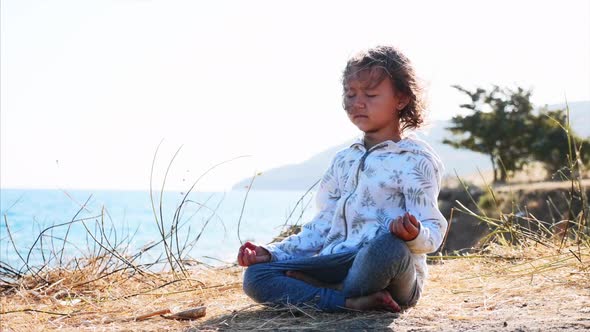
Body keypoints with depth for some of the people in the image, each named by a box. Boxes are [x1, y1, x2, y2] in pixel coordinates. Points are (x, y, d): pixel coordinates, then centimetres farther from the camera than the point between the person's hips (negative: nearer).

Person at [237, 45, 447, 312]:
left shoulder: (416, 159, 1)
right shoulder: (344, 160, 21)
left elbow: (432, 232, -8)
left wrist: (414, 235, -33)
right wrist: (273, 253, 10)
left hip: (393, 278, -5)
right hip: (338, 264, 6)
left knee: (388, 245, -41)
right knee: (255, 277, -12)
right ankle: (351, 302, -25)